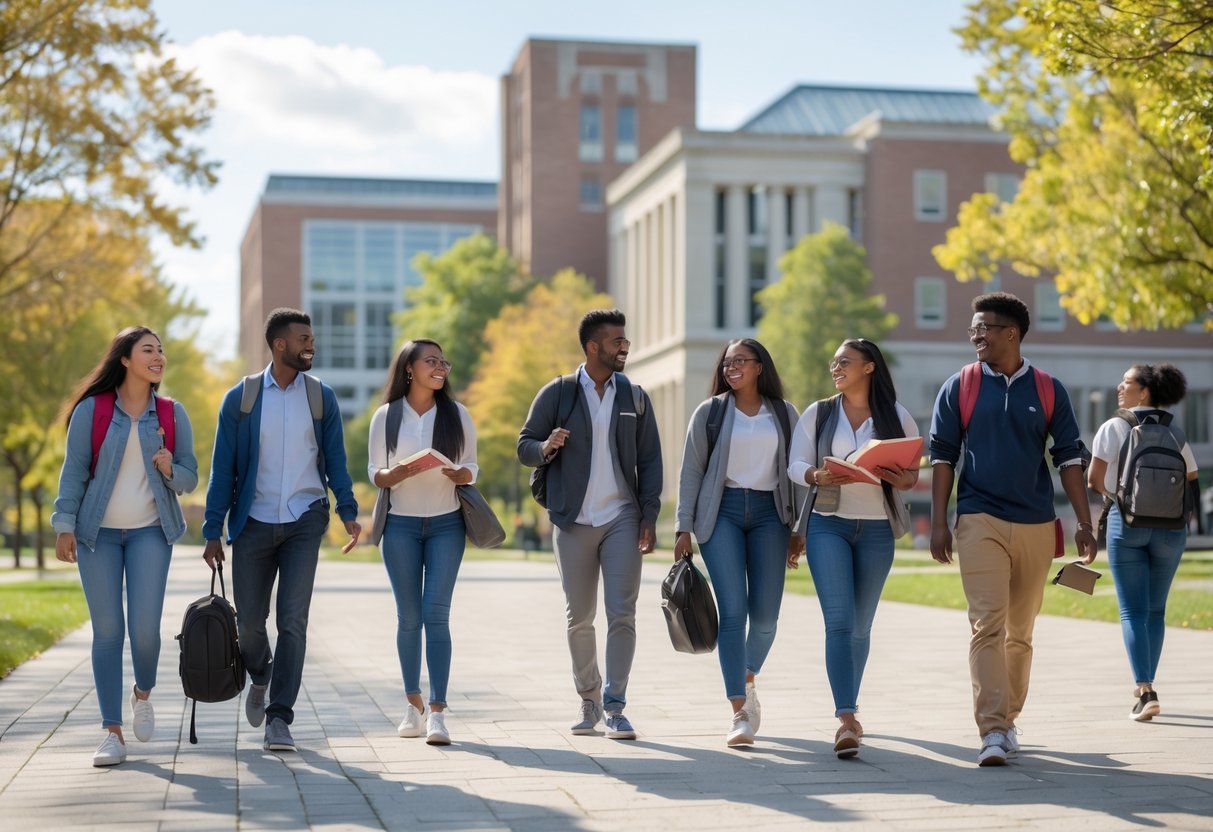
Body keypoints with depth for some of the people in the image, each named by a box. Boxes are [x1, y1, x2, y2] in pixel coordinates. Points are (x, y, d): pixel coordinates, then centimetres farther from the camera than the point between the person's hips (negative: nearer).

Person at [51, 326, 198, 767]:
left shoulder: (173, 414, 5)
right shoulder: (92, 410, -1)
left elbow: (190, 477, 7)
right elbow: (73, 471, 0)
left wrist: (170, 470, -15)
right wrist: (64, 527, -7)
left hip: (150, 531, 1)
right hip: (98, 532, -1)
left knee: (144, 627, -9)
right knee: (107, 631, -2)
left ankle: (143, 693, 23)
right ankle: (113, 733, 5)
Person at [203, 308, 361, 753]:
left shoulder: (321, 396, 3)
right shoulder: (240, 398, 0)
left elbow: (335, 459, 7)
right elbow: (223, 468, 2)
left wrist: (347, 510, -7)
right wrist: (213, 530, -1)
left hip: (304, 521, 0)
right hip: (254, 523, 0)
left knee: (293, 620, -7)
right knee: (250, 622, 6)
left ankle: (279, 718, -3)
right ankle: (259, 678, 38)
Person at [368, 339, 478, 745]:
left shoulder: (457, 414, 4)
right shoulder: (386, 416, 2)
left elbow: (471, 468, 7)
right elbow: (375, 473, 4)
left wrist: (458, 474, -16)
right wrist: (398, 474, -18)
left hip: (446, 524, 0)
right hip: (401, 524, 0)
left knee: (436, 613, -10)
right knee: (408, 616, 5)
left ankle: (437, 710, -11)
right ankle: (414, 703, 19)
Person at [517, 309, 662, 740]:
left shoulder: (634, 396, 8)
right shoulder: (557, 394, 2)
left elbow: (649, 460, 7)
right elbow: (524, 446, 4)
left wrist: (649, 516, -2)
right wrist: (547, 448, -20)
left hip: (622, 518, 1)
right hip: (573, 522, -1)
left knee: (622, 614, -7)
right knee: (579, 617, 7)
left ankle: (615, 707, -4)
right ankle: (588, 699, 22)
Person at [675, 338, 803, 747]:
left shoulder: (784, 413, 11)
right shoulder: (710, 412, 7)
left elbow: (795, 472, 12)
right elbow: (691, 472, 6)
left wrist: (799, 527, 7)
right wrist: (684, 527, -1)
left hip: (769, 513, 2)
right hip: (722, 511, -2)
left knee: (765, 615, -2)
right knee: (733, 611, -12)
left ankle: (747, 682, 29)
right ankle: (740, 713, -10)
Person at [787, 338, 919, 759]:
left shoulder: (898, 417, 6)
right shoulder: (818, 413, 8)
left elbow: (914, 473, 8)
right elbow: (795, 465, 2)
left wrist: (902, 479, -15)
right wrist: (818, 476, -19)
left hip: (877, 528, 1)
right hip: (828, 523, -1)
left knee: (861, 625, 10)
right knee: (838, 622, -13)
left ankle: (849, 707, 27)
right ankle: (846, 720, -20)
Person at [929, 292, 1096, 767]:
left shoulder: (1048, 390, 5)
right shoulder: (958, 388, 3)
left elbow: (1069, 458, 6)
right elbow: (943, 457, 4)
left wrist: (1084, 524, 1)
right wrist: (939, 523, -3)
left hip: (1036, 525, 2)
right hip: (980, 521, -2)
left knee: (1020, 631, 10)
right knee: (988, 625, -12)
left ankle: (1009, 719, 23)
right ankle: (991, 732, -15)